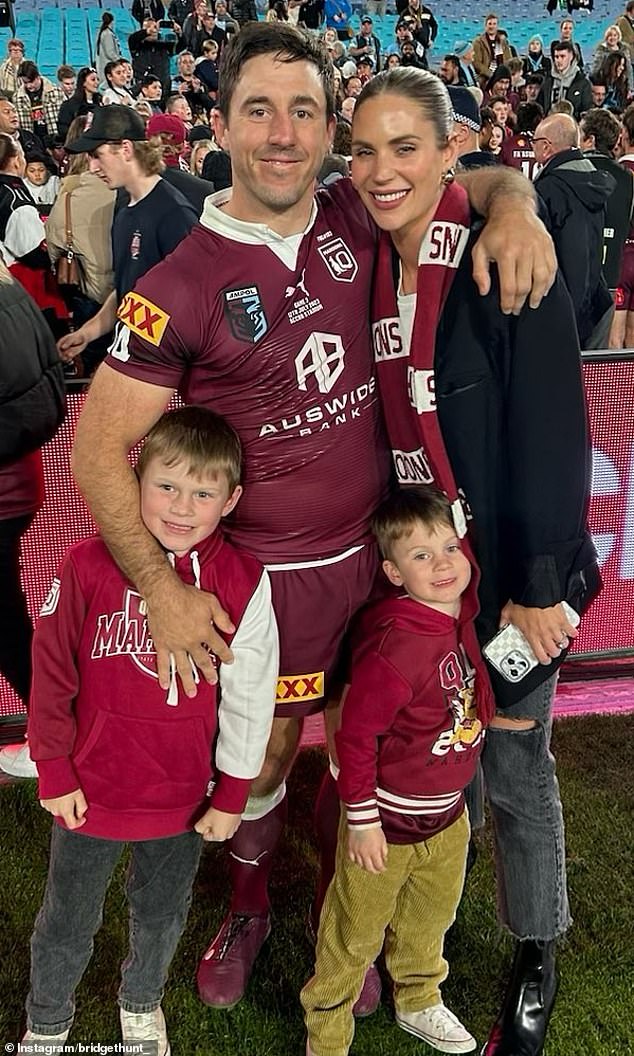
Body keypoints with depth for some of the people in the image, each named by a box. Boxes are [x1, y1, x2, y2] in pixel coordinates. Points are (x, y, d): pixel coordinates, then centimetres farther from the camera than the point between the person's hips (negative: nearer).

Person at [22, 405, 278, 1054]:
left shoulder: (243, 584, -15)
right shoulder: (89, 565, -17)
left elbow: (249, 699, -6)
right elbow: (50, 676, -6)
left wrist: (231, 796, -1)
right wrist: (55, 774, -2)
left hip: (184, 797, 1)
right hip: (90, 791, -1)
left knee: (161, 915, 24)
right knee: (67, 921, 20)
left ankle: (141, 1002, 54)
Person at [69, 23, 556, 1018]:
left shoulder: (353, 220, -4)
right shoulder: (181, 286, -16)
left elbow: (472, 178, 11)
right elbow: (98, 447, -13)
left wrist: (512, 204, -13)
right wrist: (162, 589, -17)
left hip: (380, 545, 4)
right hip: (273, 573, -3)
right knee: (264, 752, 15)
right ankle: (248, 910, 46)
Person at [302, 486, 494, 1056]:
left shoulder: (464, 614, -9)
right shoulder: (397, 645, -32)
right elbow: (356, 734, -25)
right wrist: (361, 817, -19)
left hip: (447, 813, 7)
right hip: (389, 819, -7)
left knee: (429, 921, 29)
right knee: (355, 931, 14)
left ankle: (419, 1001, 55)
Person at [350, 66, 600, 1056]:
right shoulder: (368, 270, 2)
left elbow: (552, 436, -17)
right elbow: (377, 426, 8)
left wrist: (537, 589, -17)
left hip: (507, 569, -5)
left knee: (513, 767, 10)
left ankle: (536, 958, 33)